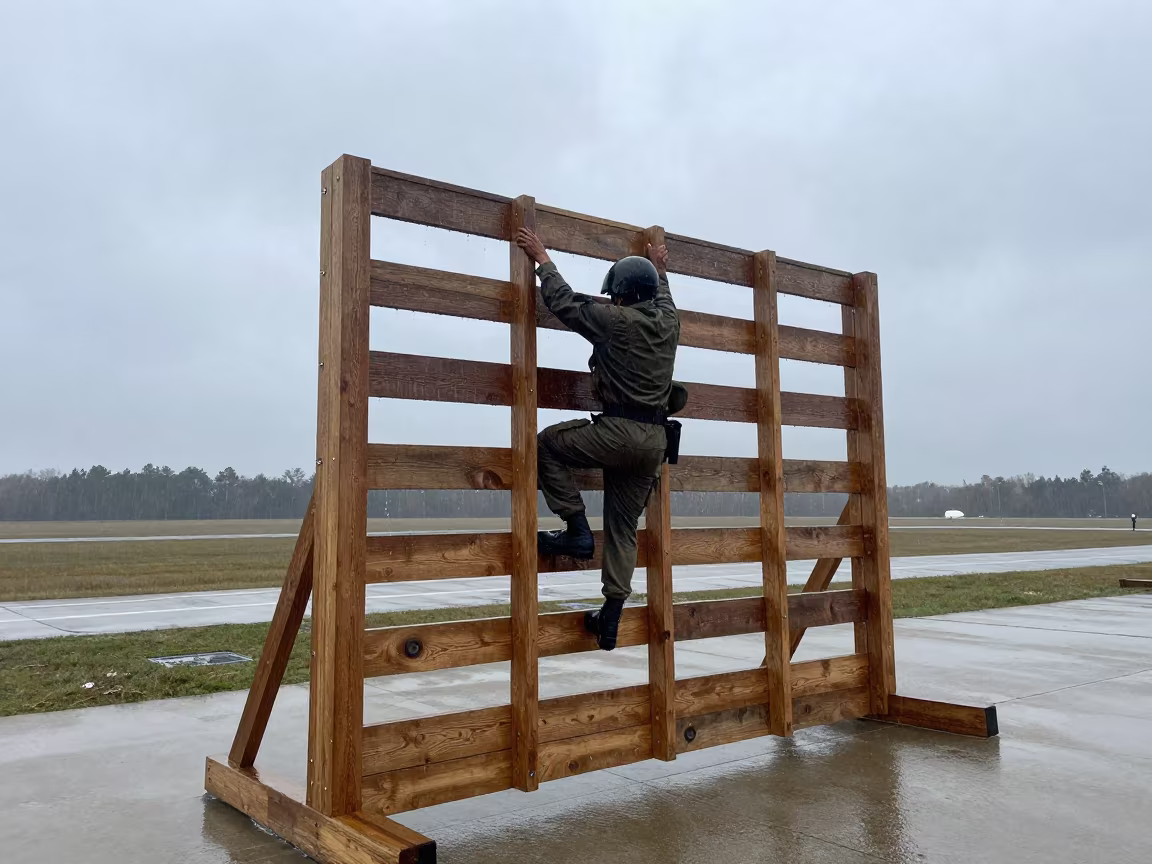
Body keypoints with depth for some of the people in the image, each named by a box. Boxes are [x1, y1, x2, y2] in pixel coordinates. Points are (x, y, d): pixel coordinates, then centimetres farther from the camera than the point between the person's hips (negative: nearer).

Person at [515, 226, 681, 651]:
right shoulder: (669, 321, 11)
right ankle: (610, 620, 13)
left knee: (547, 444, 14)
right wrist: (661, 272, 54)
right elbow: (663, 299, 36)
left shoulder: (615, 320, -8)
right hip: (655, 440, 7)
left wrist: (542, 258, 14)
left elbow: (564, 302, 1)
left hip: (619, 432, -7)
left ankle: (577, 531, 6)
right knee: (623, 527, 12)